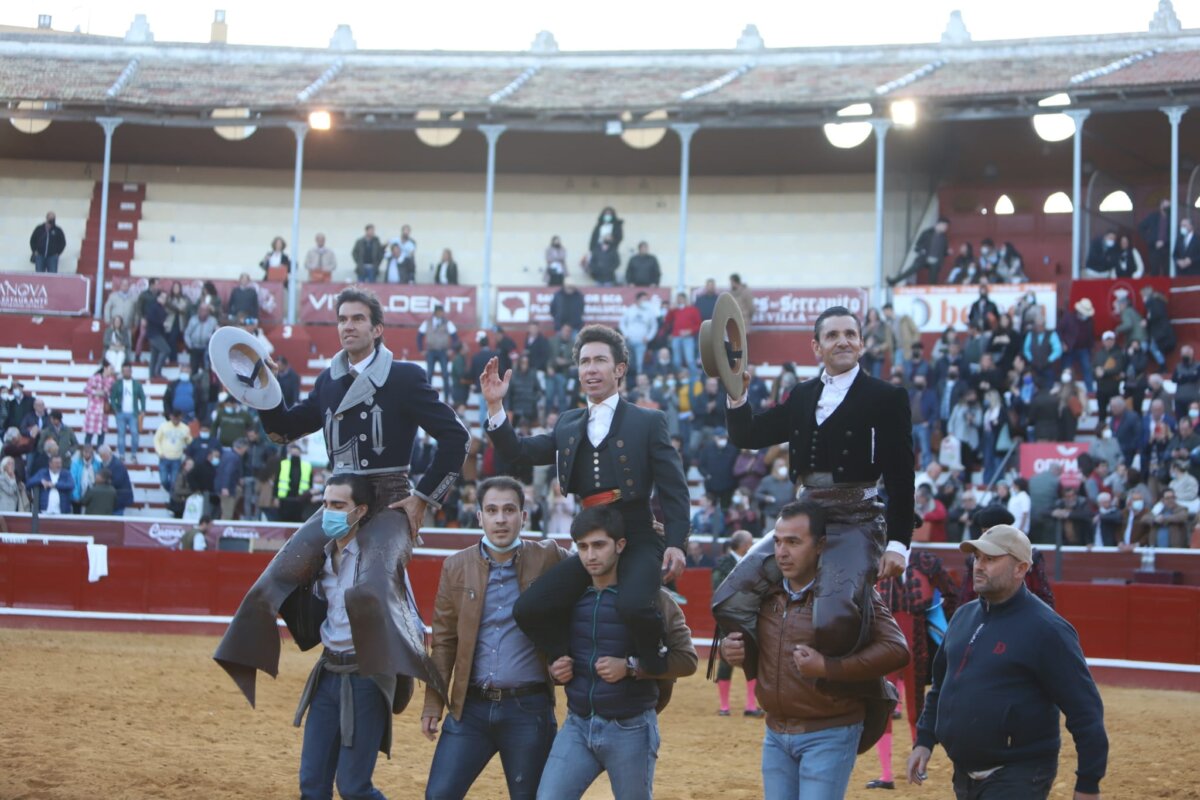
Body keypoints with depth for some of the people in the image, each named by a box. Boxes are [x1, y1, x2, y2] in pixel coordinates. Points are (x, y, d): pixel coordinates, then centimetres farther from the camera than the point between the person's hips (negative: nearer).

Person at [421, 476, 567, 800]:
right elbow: (444, 641, 7)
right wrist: (433, 704, 4)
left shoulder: (548, 559, -1)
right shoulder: (456, 567, 4)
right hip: (470, 707, 2)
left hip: (529, 709, -2)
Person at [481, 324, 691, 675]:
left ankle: (658, 672, -5)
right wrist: (495, 405, 2)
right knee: (528, 609, -12)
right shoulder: (568, 425, 18)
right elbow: (519, 453, 13)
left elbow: (674, 489, -2)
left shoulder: (648, 422, 4)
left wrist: (676, 544, -14)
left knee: (633, 606, -33)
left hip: (638, 541, -5)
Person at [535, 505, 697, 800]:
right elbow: (553, 651, 20)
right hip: (577, 726, 4)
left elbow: (686, 658, -8)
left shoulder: (650, 595, -7)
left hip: (631, 731, -4)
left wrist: (630, 667, -19)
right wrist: (555, 670, -3)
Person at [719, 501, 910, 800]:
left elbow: (896, 649, -18)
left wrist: (828, 667, -26)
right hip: (776, 735, 6)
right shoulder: (767, 593, 5)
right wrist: (729, 649, -5)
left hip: (829, 735, -6)